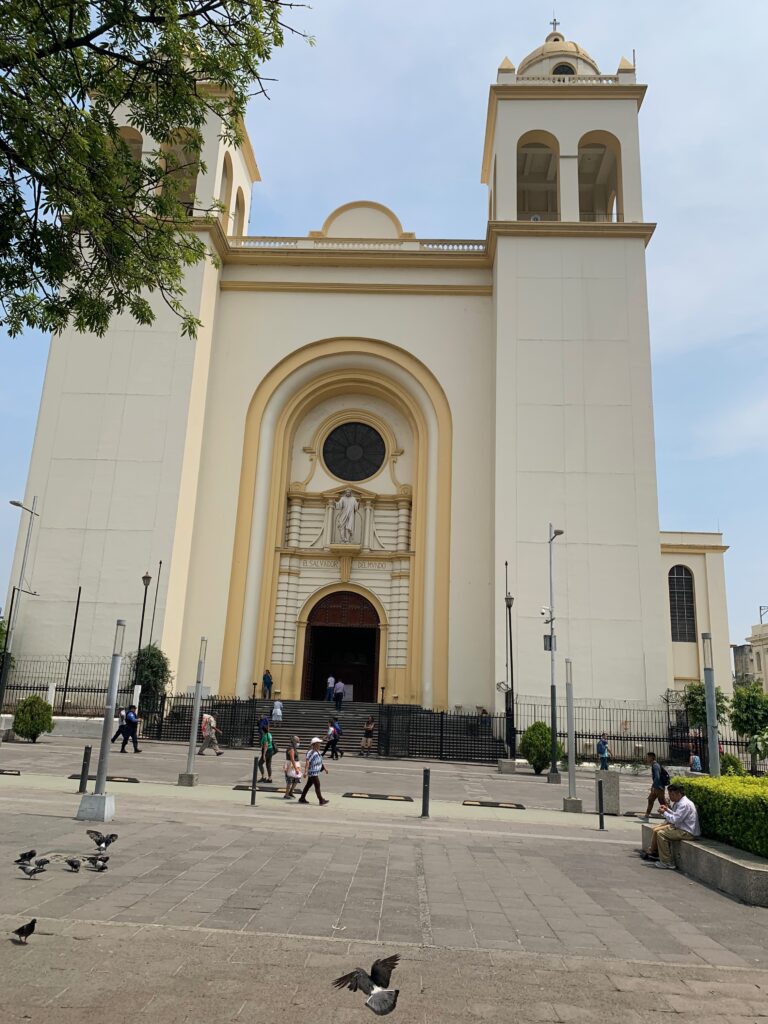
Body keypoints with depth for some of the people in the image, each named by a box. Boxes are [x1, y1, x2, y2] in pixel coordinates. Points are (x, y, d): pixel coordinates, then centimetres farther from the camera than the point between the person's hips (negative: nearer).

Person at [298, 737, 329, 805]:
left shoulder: (318, 752, 13)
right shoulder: (311, 752, -18)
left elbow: (320, 761, 24)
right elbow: (307, 762, -23)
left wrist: (325, 768, 24)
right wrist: (305, 772, -28)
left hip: (316, 772, 10)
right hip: (312, 772, -10)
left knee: (308, 785, 16)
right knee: (317, 786, -8)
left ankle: (302, 798, 25)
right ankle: (321, 801, -5)